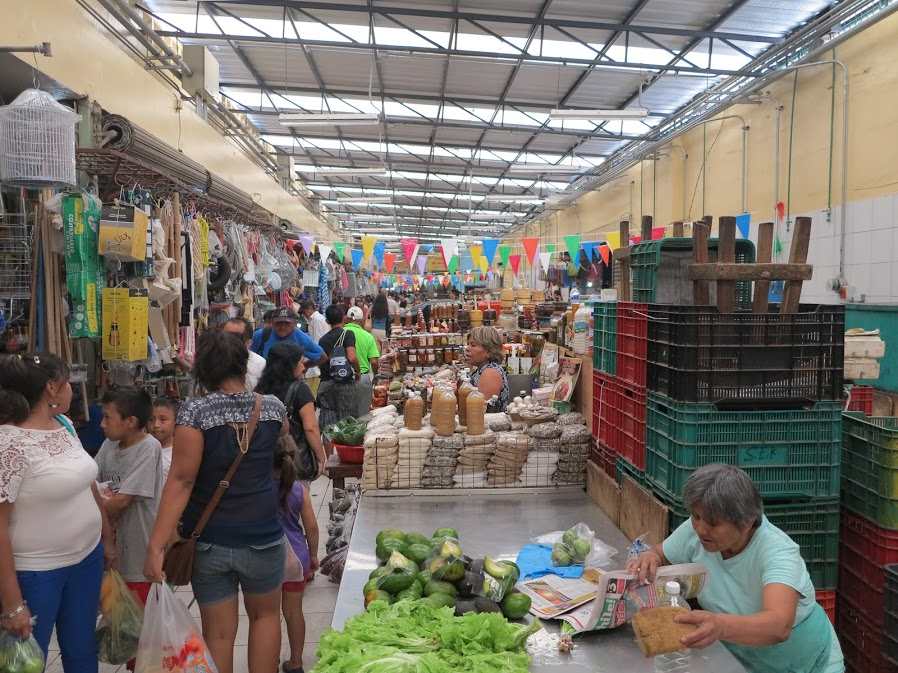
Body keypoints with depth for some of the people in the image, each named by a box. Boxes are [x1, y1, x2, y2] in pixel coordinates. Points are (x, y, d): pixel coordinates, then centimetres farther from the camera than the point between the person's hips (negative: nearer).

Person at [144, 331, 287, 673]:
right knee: (265, 615, 24)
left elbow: (181, 480, -19)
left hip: (208, 542, -1)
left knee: (218, 632, 14)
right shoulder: (272, 407, -5)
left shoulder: (194, 411, -13)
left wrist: (156, 544, -18)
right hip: (262, 537, 1)